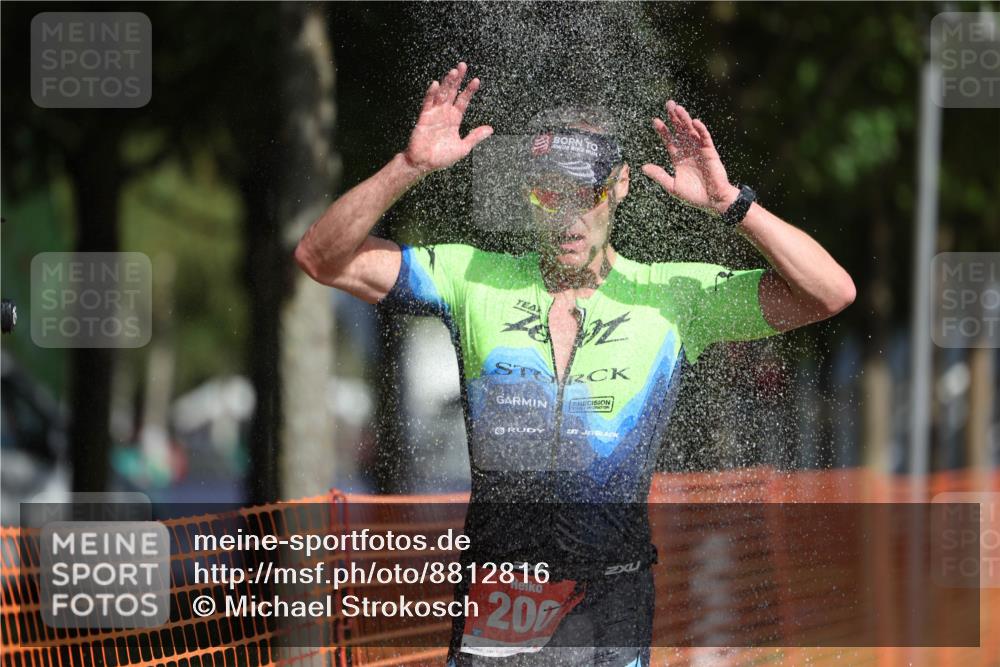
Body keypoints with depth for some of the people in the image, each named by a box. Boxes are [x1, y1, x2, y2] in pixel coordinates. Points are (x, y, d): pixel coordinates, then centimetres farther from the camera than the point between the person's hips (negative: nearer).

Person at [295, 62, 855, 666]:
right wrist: (411, 166, -13)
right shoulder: (475, 282, 5)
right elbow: (323, 258, 0)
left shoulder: (672, 298, 1)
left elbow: (831, 294, -7)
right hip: (494, 605, 1)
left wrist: (729, 202, -18)